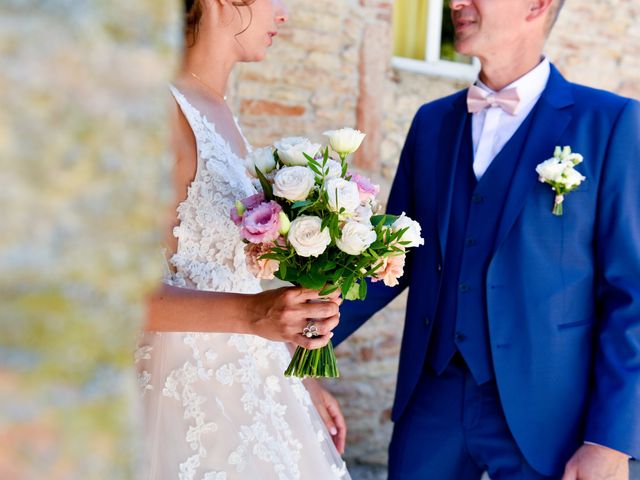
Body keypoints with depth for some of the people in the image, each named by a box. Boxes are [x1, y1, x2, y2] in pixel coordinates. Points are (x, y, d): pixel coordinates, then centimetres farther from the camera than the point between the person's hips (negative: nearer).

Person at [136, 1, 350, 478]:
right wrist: (249, 313, -34)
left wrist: (301, 381, 14)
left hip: (250, 379, 8)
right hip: (193, 389, -8)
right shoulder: (165, 112, -17)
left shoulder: (218, 111, 9)